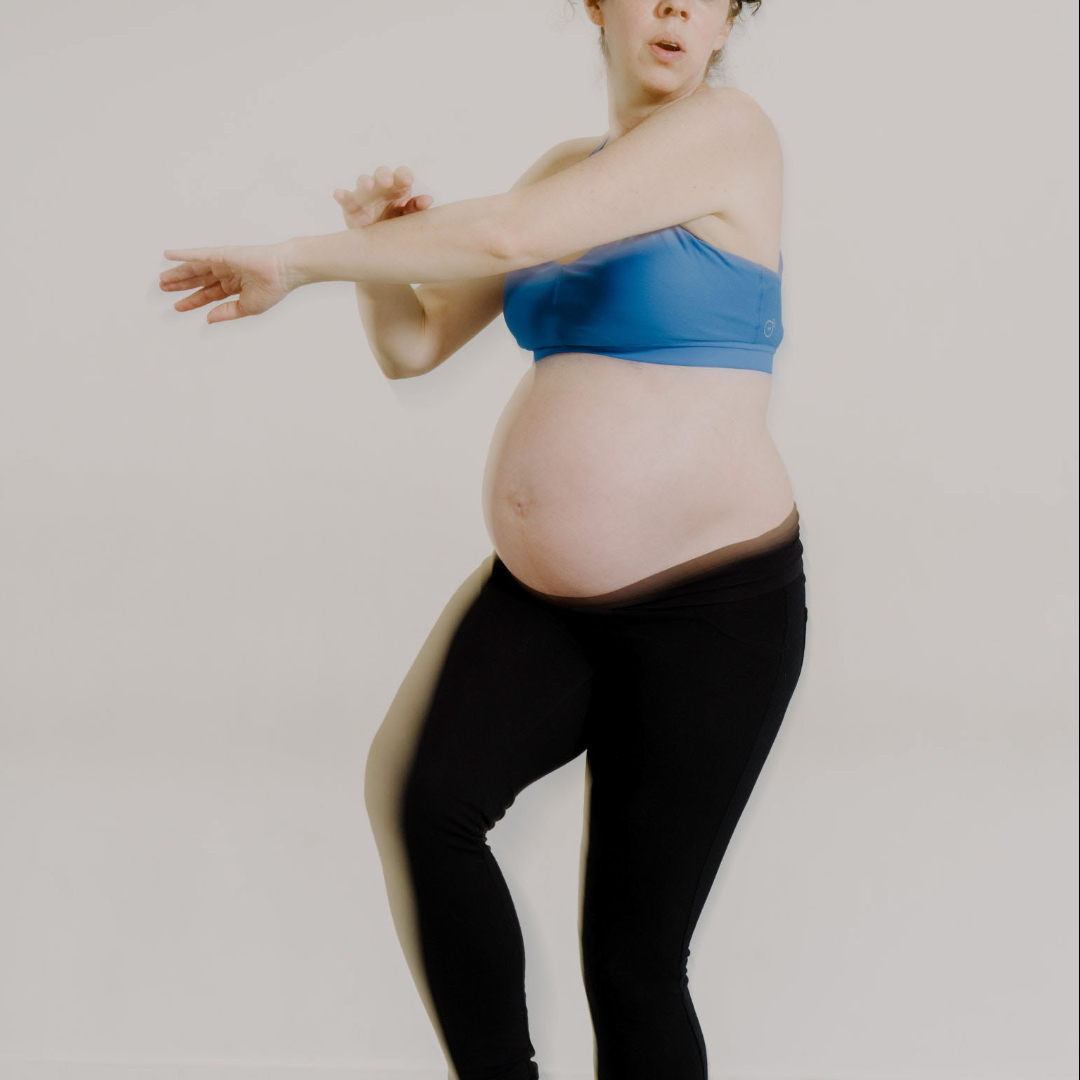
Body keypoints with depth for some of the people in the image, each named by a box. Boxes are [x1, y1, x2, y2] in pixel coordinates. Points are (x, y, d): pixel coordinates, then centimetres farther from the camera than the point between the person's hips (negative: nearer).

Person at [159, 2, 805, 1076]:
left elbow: (511, 234, -21)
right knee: (427, 798, -21)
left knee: (632, 951, -3)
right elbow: (412, 345, 14)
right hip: (540, 593, 6)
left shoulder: (727, 128, -9)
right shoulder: (568, 165, 12)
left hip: (709, 605, -6)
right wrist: (377, 243, -6)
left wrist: (299, 257, -14)